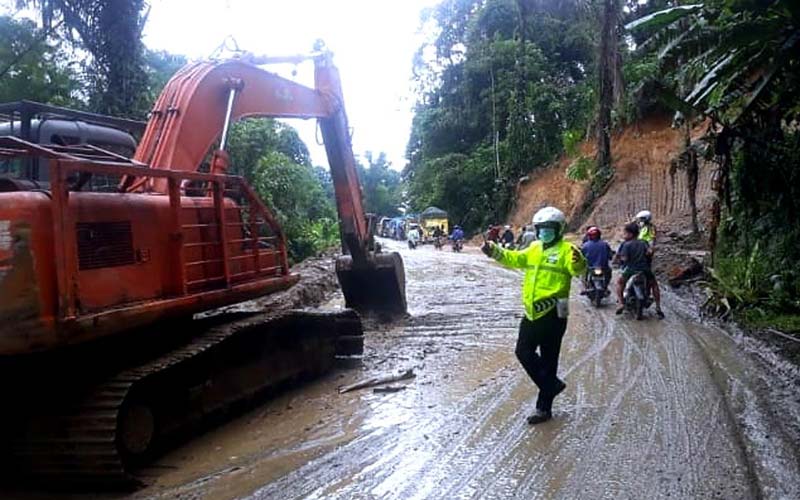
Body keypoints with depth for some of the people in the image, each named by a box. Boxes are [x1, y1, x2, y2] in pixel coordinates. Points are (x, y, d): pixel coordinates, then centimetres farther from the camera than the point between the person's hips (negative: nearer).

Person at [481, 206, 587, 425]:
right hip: (532, 313, 7)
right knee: (524, 353, 11)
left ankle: (544, 408, 13)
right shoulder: (534, 249, 14)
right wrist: (495, 251, 8)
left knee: (548, 360, 2)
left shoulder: (565, 249, -8)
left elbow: (577, 269, -24)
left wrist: (578, 262, -47)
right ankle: (553, 385, 28)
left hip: (552, 315, -7)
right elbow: (515, 259, 21)